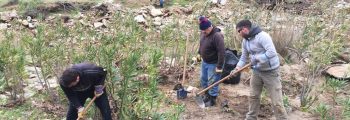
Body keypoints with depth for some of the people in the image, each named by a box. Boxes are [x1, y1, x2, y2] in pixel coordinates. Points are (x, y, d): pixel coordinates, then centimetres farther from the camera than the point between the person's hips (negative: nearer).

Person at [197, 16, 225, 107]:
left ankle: (212, 100, 17)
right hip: (204, 62, 9)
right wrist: (199, 53, 19)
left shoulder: (217, 36, -28)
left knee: (212, 82, 0)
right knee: (203, 79, 18)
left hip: (213, 63, -8)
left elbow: (221, 52, -29)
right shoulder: (203, 33, -2)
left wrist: (219, 66, -28)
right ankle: (207, 96, 36)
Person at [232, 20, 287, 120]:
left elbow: (272, 52, -33)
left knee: (276, 101, -3)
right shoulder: (245, 41, 3)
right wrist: (238, 68, -6)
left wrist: (257, 58, -25)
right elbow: (244, 57, 9)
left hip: (270, 72, -8)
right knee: (253, 96, 19)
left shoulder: (262, 36, -24)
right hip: (257, 71, 8)